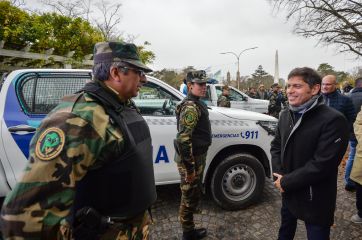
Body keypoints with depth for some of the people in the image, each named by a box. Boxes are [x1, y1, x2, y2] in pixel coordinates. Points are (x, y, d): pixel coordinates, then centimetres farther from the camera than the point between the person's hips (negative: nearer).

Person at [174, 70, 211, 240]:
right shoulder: (191, 107, -20)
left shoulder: (196, 104, 12)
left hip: (196, 156, 10)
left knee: (193, 194, 23)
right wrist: (190, 168, -24)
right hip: (191, 159, -10)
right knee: (189, 197, 7)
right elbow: (183, 140, -27)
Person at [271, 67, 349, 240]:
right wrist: (279, 176, -8)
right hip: (288, 193, 6)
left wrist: (286, 182, -19)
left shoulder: (333, 120, -21)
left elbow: (322, 164, -26)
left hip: (315, 200, -6)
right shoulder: (285, 115, 1)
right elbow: (276, 145, 7)